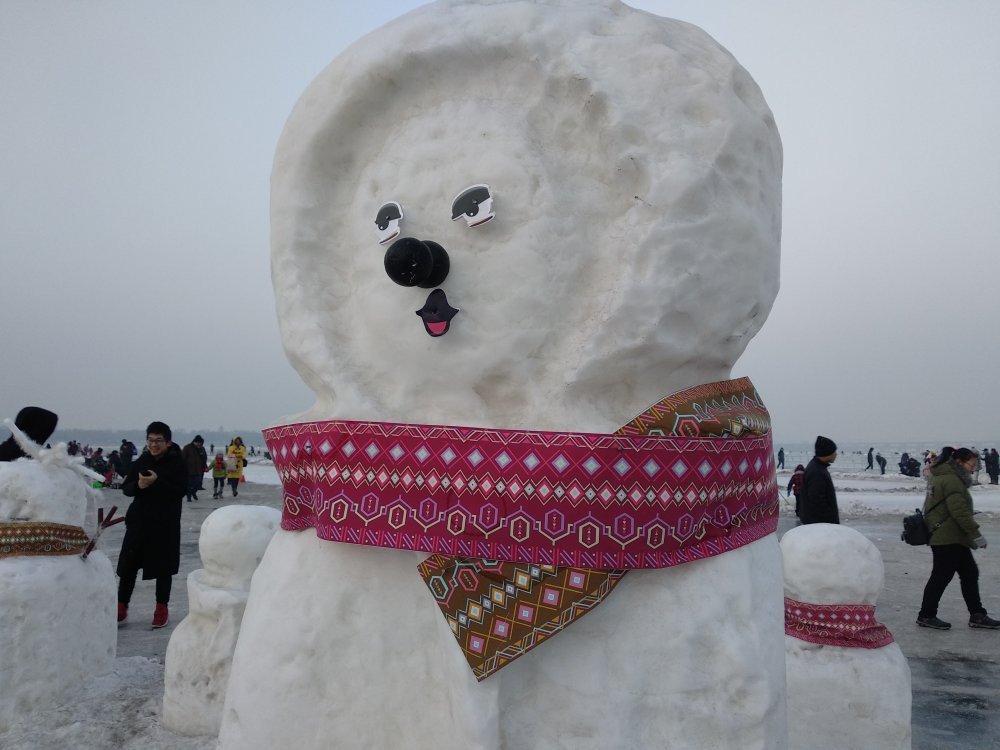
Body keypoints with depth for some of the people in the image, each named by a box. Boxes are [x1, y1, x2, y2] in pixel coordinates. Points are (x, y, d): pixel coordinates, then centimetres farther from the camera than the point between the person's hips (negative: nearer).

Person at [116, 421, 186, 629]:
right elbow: (125, 488, 6)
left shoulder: (177, 463, -6)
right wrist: (138, 485, -15)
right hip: (138, 520, 4)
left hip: (166, 524, -3)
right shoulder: (141, 461, 6)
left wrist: (157, 482, -26)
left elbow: (180, 491, -16)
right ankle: (121, 607, 20)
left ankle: (162, 608, 22)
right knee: (128, 565, 5)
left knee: (163, 568, 8)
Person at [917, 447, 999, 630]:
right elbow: (960, 512, -23)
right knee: (941, 576, -2)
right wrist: (976, 534, -17)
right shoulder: (952, 480, -18)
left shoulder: (940, 477, 15)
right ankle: (926, 616, 8)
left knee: (970, 574, 14)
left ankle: (977, 615, 21)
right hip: (949, 539, -11)